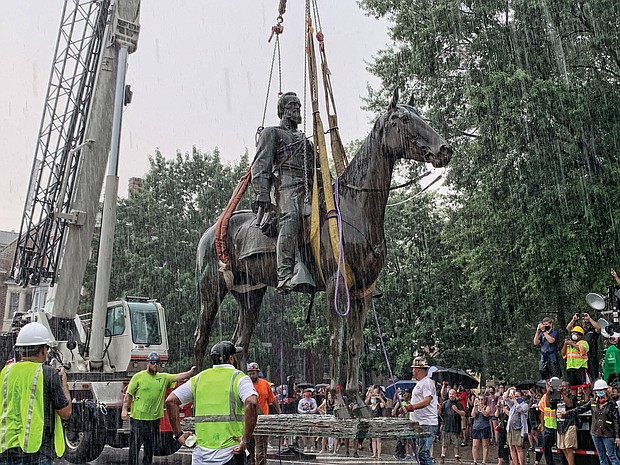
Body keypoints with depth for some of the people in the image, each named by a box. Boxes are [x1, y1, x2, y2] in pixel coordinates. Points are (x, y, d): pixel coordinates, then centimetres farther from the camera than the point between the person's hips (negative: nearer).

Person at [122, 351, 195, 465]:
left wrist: (190, 372, -21)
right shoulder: (138, 377, -3)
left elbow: (178, 377, -4)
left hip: (154, 418, 4)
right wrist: (124, 409, -10)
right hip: (138, 417, -4)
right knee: (135, 445, 1)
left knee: (150, 445, 16)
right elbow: (128, 394, -1)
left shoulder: (164, 377, 8)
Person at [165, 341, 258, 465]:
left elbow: (170, 401, 6)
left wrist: (178, 434, 8)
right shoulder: (239, 378, -2)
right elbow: (252, 403, -20)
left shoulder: (198, 379, 11)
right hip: (230, 453, -3)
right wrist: (246, 439, -14)